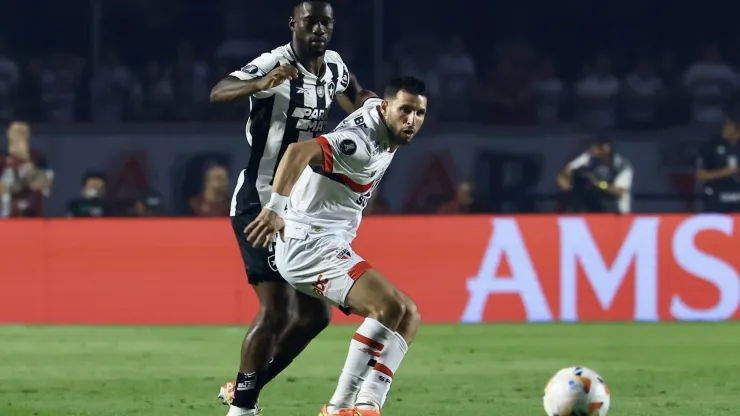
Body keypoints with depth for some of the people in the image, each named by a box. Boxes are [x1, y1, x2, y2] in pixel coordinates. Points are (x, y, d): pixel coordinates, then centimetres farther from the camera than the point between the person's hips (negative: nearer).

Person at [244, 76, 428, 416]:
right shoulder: (362, 144, -23)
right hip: (309, 244, -11)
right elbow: (299, 151, -39)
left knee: (408, 316, 10)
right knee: (389, 307, -27)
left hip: (329, 245, 11)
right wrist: (276, 206, -52)